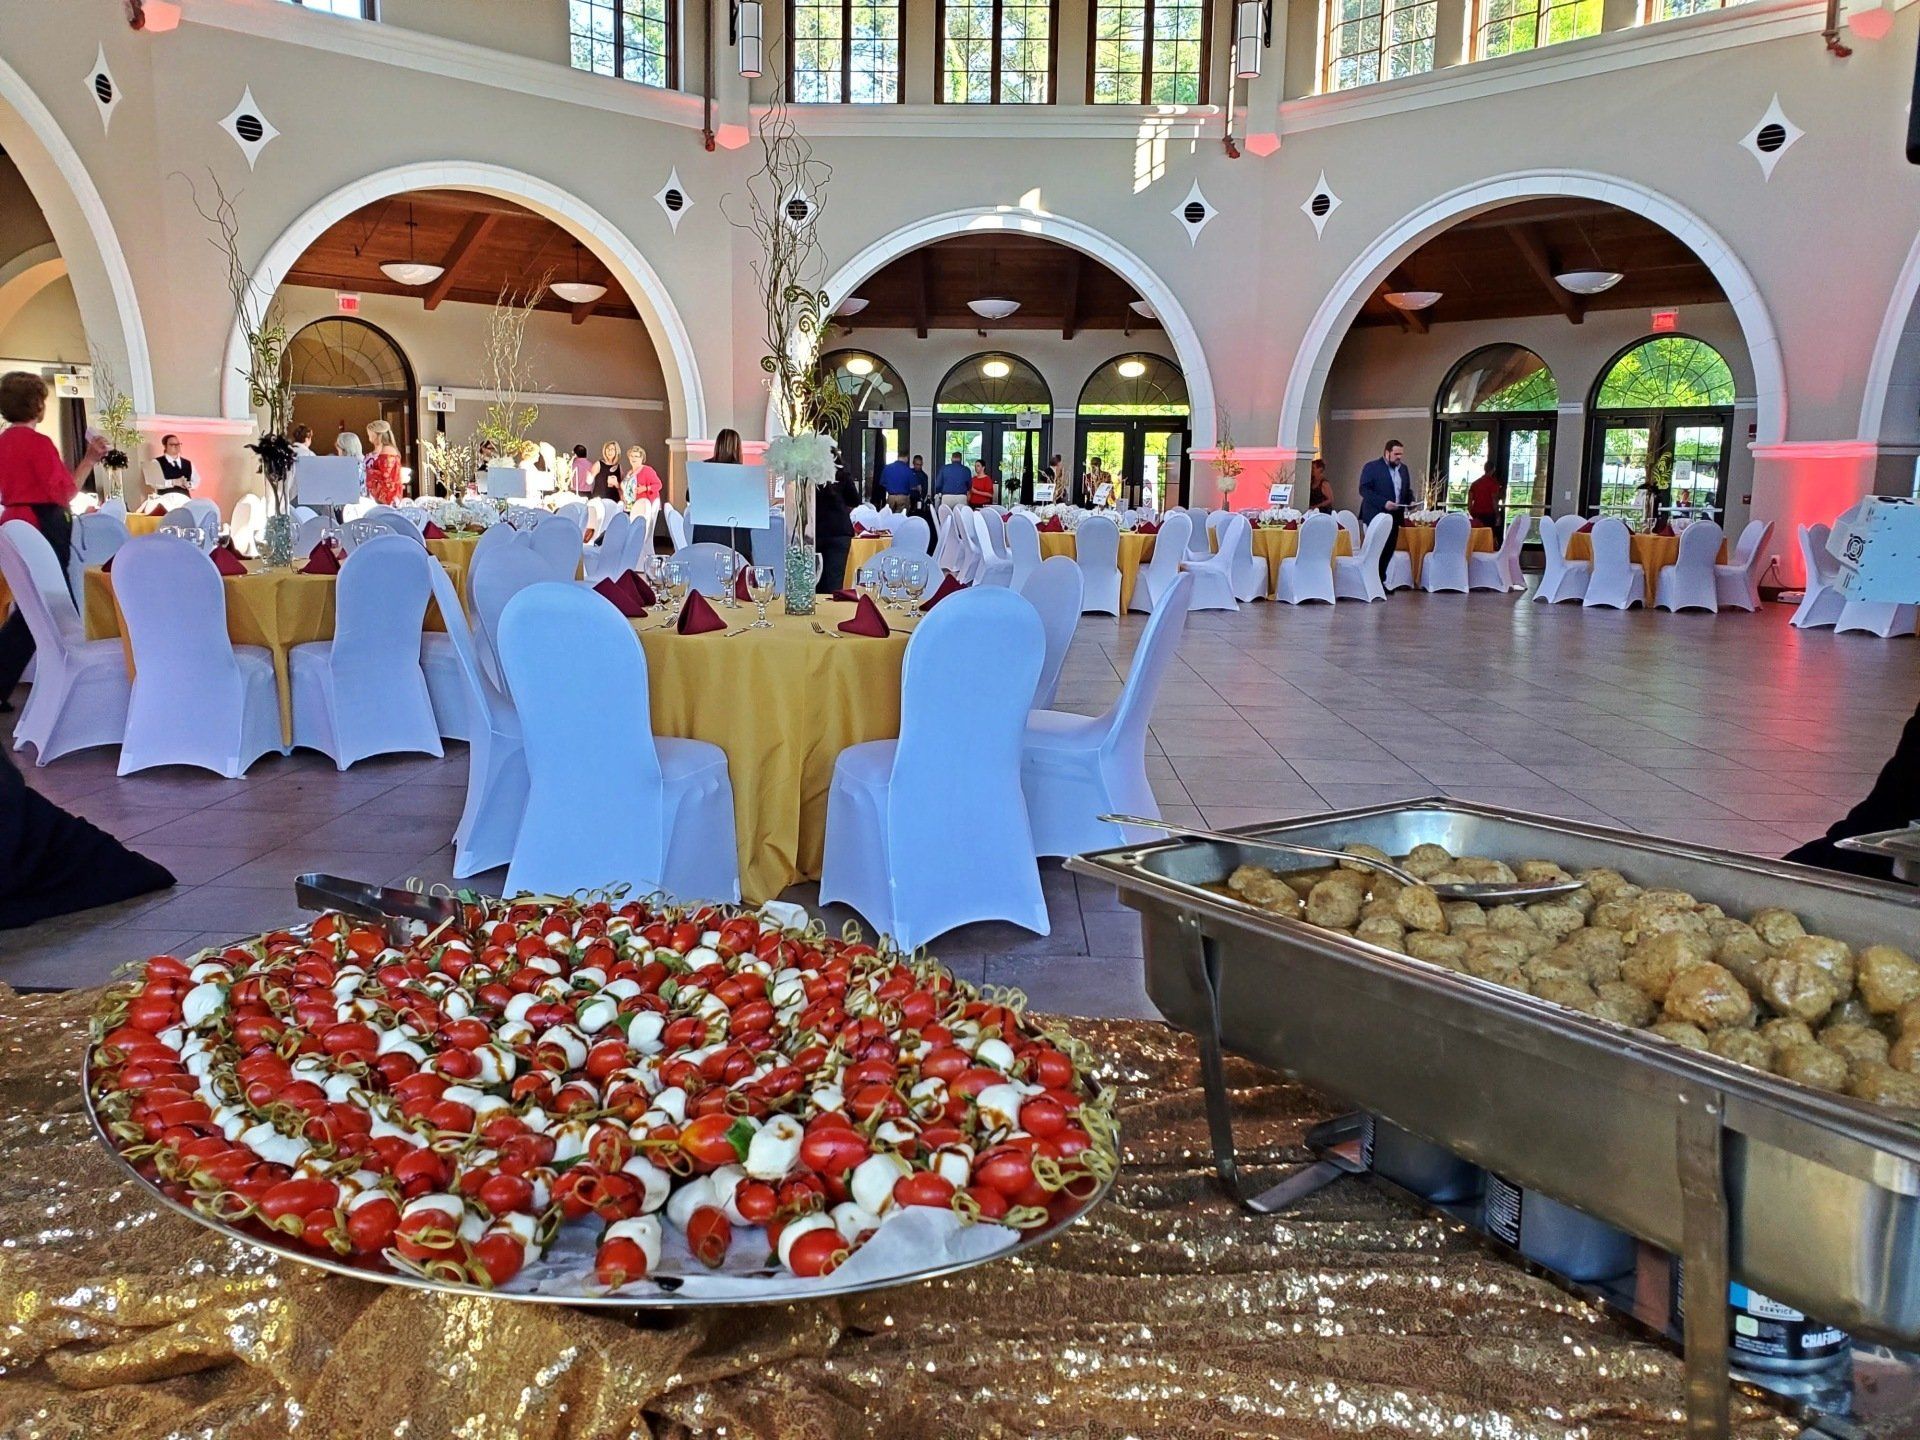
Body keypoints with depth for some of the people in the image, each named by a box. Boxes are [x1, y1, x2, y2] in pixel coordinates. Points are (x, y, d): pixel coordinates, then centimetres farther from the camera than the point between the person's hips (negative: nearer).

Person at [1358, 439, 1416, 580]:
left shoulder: (1403, 469, 15)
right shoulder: (1371, 467, -6)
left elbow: (1407, 490, 24)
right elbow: (1364, 489, -14)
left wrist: (1411, 501, 1)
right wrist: (1383, 503, -23)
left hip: (1394, 517, 6)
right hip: (1376, 517, -6)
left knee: (1388, 552, 4)